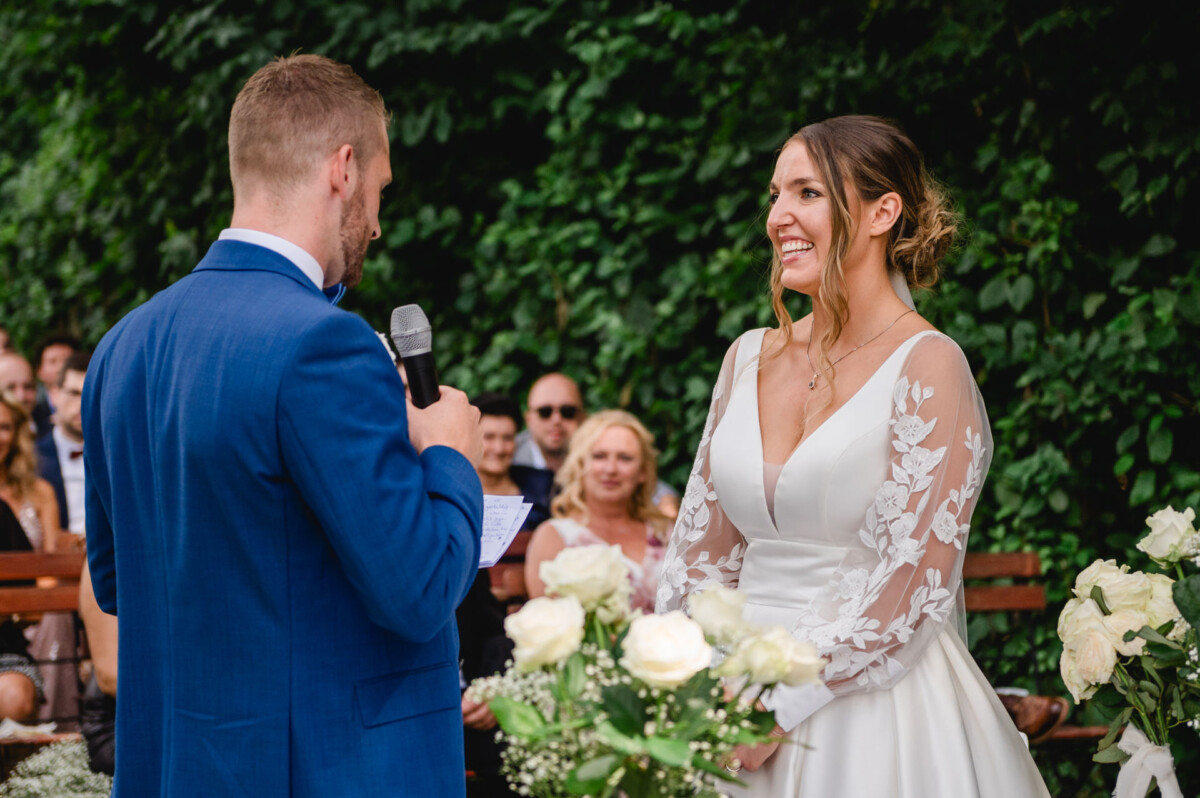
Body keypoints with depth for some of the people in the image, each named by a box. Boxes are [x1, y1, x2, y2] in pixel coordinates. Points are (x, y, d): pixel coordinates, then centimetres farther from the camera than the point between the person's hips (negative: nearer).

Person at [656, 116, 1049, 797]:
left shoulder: (927, 367, -9)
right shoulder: (750, 357, 8)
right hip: (743, 703, 5)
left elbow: (912, 587, -15)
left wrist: (778, 709, -16)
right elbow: (703, 549, 11)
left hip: (872, 709, -5)